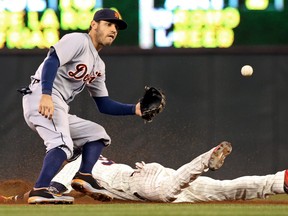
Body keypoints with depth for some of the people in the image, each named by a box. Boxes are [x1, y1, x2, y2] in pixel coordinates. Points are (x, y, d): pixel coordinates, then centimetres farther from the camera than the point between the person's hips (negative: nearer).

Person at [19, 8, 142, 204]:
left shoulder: (98, 65, 26)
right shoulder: (78, 41, -2)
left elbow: (104, 104, 26)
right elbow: (52, 61, -19)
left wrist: (134, 109, 11)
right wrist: (46, 95, -33)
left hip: (59, 110, 10)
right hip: (40, 98, -10)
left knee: (97, 134, 18)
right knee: (63, 143, -31)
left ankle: (84, 177, -4)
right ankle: (40, 191, -44)